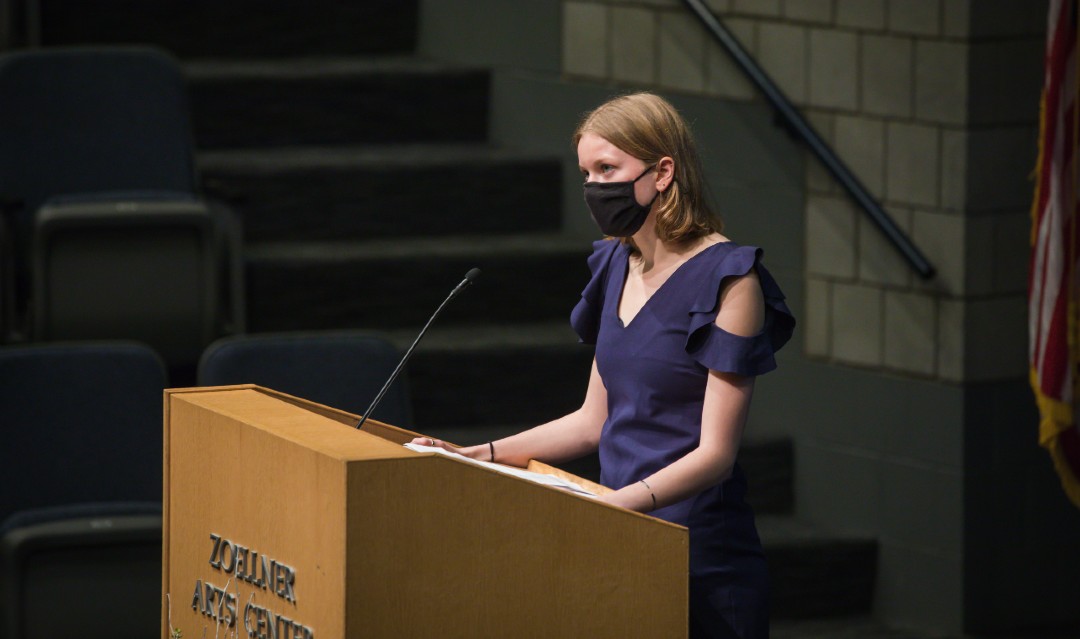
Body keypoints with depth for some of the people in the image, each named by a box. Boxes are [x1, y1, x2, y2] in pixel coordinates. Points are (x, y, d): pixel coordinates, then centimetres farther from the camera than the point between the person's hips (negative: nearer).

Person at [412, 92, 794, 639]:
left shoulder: (727, 280, -12)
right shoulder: (617, 265, 10)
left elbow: (715, 452, -17)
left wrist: (628, 500, -32)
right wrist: (481, 455, 8)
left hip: (702, 557, -7)